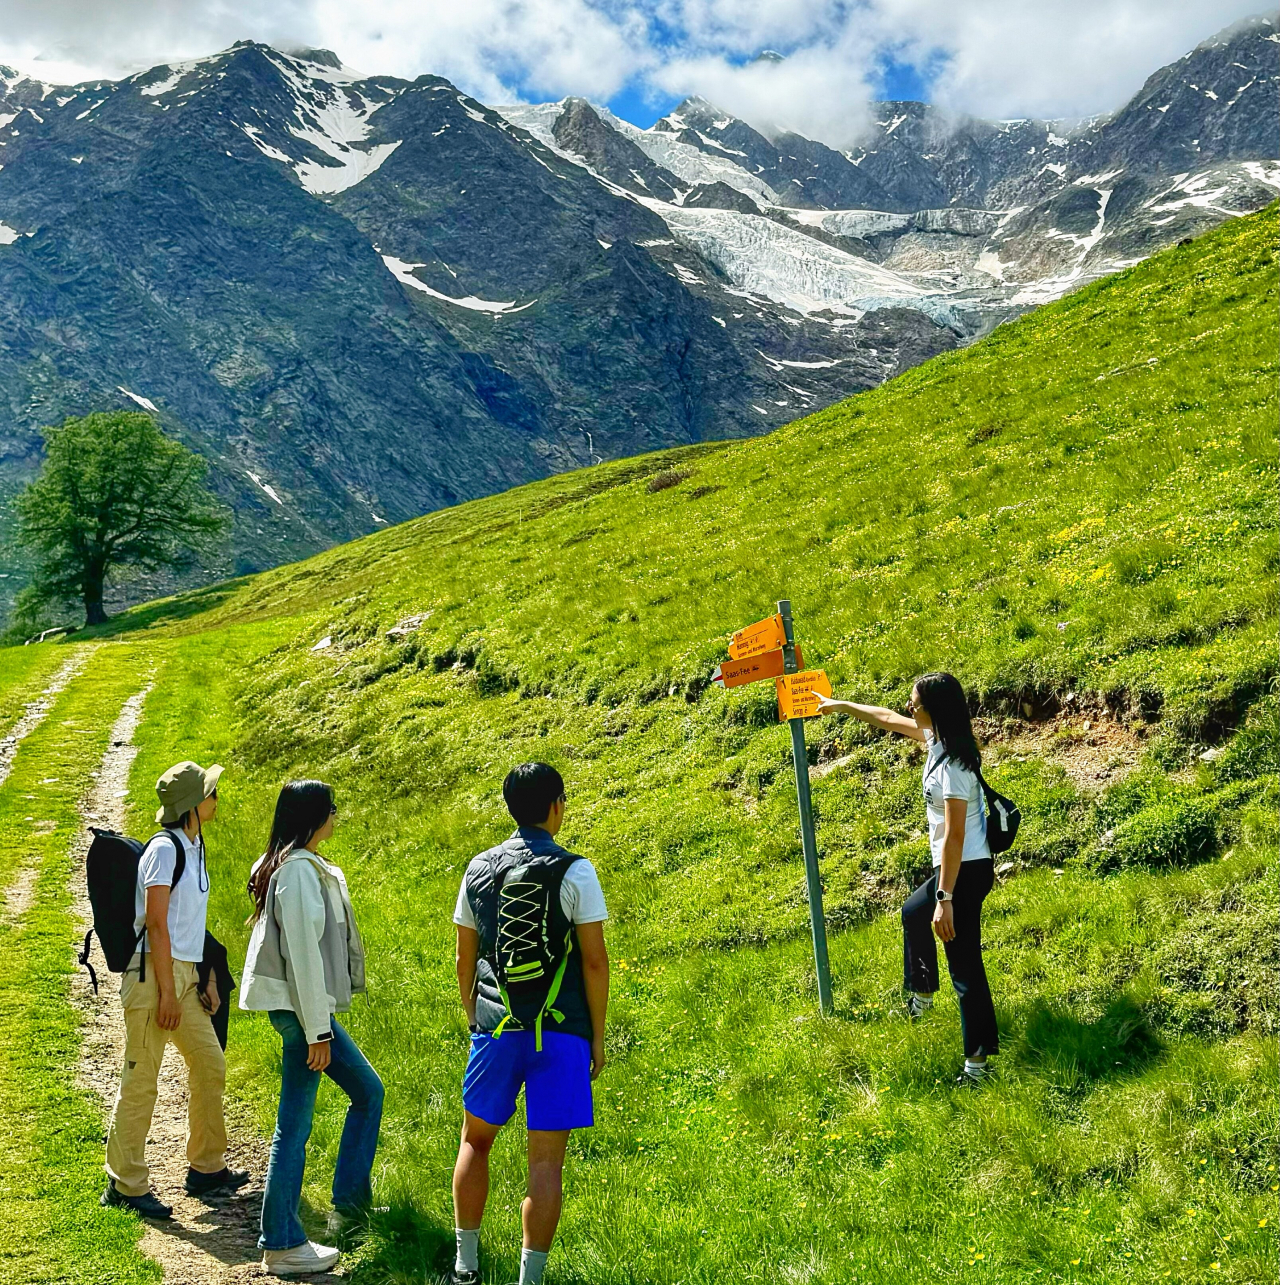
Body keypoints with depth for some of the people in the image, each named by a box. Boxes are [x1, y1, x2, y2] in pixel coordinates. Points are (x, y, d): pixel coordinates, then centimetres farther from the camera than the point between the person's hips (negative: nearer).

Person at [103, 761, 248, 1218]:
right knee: (141, 1081, -3)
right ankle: (124, 1185, 6)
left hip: (184, 973, 9)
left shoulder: (194, 846, 14)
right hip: (154, 973, -9)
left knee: (210, 1066, 12)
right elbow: (156, 923, -17)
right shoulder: (165, 848, -13)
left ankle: (206, 1168, 23)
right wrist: (166, 992, -18)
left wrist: (207, 978, 15)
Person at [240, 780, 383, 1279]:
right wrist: (317, 1031, -19)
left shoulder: (297, 865, 13)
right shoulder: (299, 870, -18)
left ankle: (350, 1204, 23)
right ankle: (282, 1246, 8)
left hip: (305, 1007, 10)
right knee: (294, 1126, -2)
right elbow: (302, 952, -22)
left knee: (368, 1091, 17)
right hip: (299, 1008, -10)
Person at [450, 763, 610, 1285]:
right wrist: (597, 1036, 1)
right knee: (546, 1158, 2)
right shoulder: (574, 872, -7)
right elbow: (595, 960, -8)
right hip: (560, 1031, -4)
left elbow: (464, 959, 11)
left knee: (475, 1140, 20)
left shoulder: (479, 869, 6)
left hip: (496, 1028, 4)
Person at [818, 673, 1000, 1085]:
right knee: (913, 912, 34)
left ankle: (977, 1061, 4)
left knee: (964, 964, -4)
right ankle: (921, 993, 54)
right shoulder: (937, 739, 1)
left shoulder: (951, 764, -27)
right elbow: (888, 719, 18)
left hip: (965, 871, -11)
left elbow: (954, 836, -27)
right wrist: (841, 705, 27)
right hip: (957, 866, 11)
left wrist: (945, 899, -26)